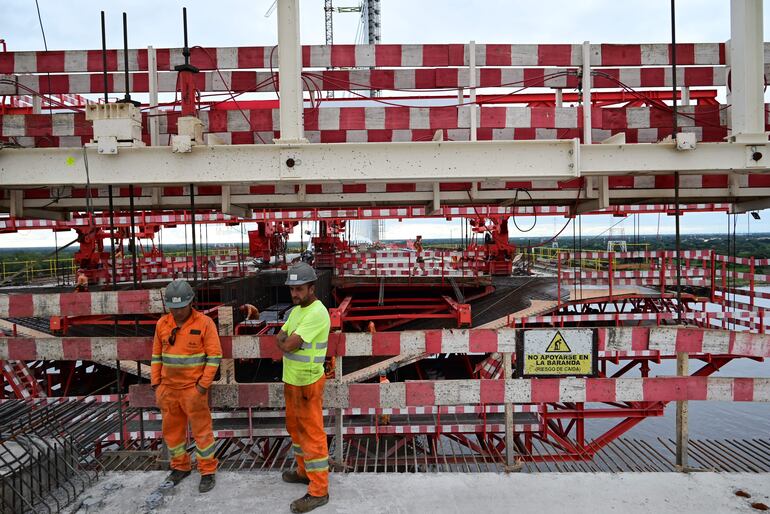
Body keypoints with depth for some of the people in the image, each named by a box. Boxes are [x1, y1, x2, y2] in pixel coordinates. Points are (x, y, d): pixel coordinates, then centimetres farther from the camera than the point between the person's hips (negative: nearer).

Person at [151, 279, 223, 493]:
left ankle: (208, 472, 17)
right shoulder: (162, 324, 2)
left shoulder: (204, 322, -13)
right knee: (172, 429, 15)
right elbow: (157, 356, 10)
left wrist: (203, 385, -14)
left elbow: (214, 356, -12)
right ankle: (180, 467, 34)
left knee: (201, 429, 4)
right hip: (169, 388, 5)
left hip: (193, 388, -5)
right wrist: (156, 385, 6)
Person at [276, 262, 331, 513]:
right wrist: (288, 342, -13)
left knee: (312, 434, -1)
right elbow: (280, 340, 7)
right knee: (295, 427, 22)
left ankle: (318, 491, 8)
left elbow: (287, 345, -24)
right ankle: (304, 471, 40)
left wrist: (285, 342, -3)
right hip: (292, 380, 10)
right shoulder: (296, 310, 9)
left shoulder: (317, 313, -23)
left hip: (307, 383, -10)